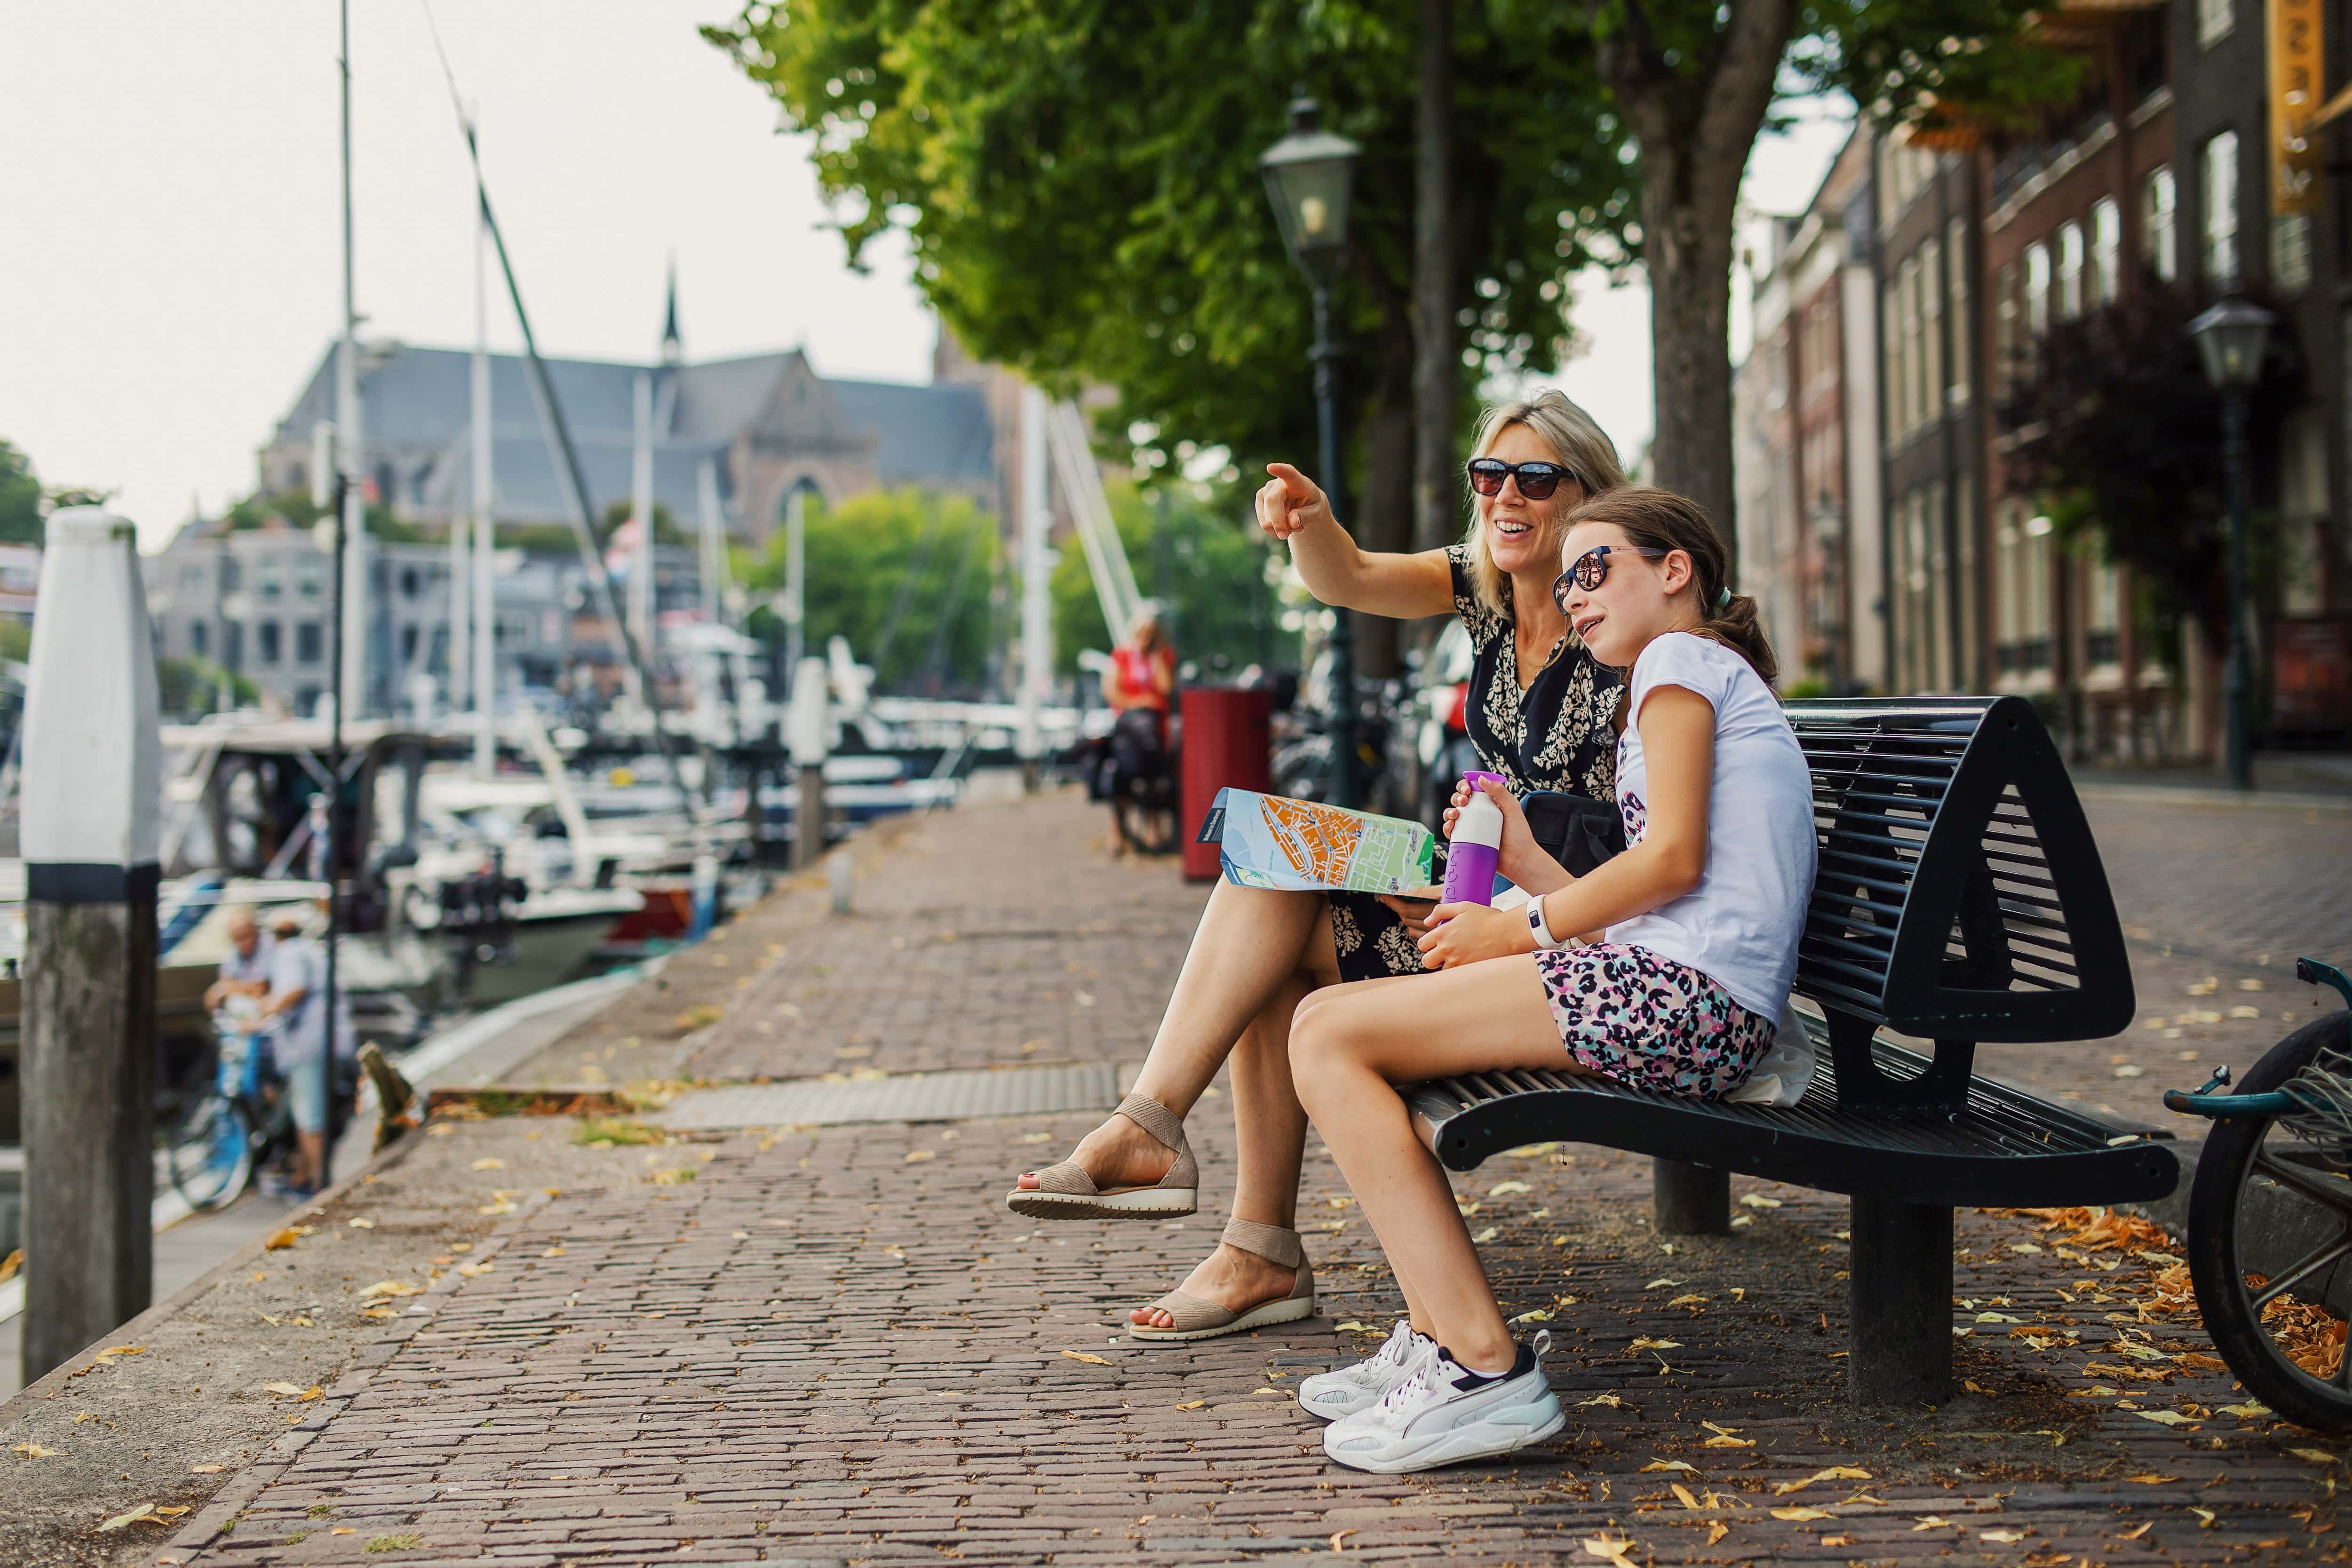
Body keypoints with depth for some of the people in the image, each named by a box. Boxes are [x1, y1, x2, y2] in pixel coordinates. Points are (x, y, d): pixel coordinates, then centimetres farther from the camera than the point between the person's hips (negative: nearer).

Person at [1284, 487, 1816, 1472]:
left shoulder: (1682, 657, 3)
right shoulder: (1719, 689, 32)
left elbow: (1674, 860, -11)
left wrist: (1524, 929, -4)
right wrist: (1525, 867, 18)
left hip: (1684, 998, -10)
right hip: (1678, 997, 10)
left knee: (1329, 1039, -15)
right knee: (1331, 1018, 13)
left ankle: (1484, 1370, -22)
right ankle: (1440, 1337, 3)